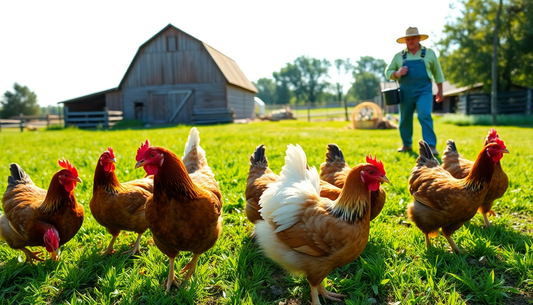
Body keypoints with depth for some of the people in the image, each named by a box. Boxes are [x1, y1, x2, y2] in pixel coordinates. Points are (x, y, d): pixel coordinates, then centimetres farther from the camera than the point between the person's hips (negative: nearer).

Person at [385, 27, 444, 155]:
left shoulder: (429, 53, 8)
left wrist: (440, 91, 12)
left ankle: (431, 146, -15)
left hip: (424, 91, -2)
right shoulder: (399, 56, 10)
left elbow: (437, 73, 14)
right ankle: (407, 145, 26)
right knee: (405, 119, 8)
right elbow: (388, 72, 13)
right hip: (405, 92, 2)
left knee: (425, 116, -18)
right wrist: (397, 73, -10)